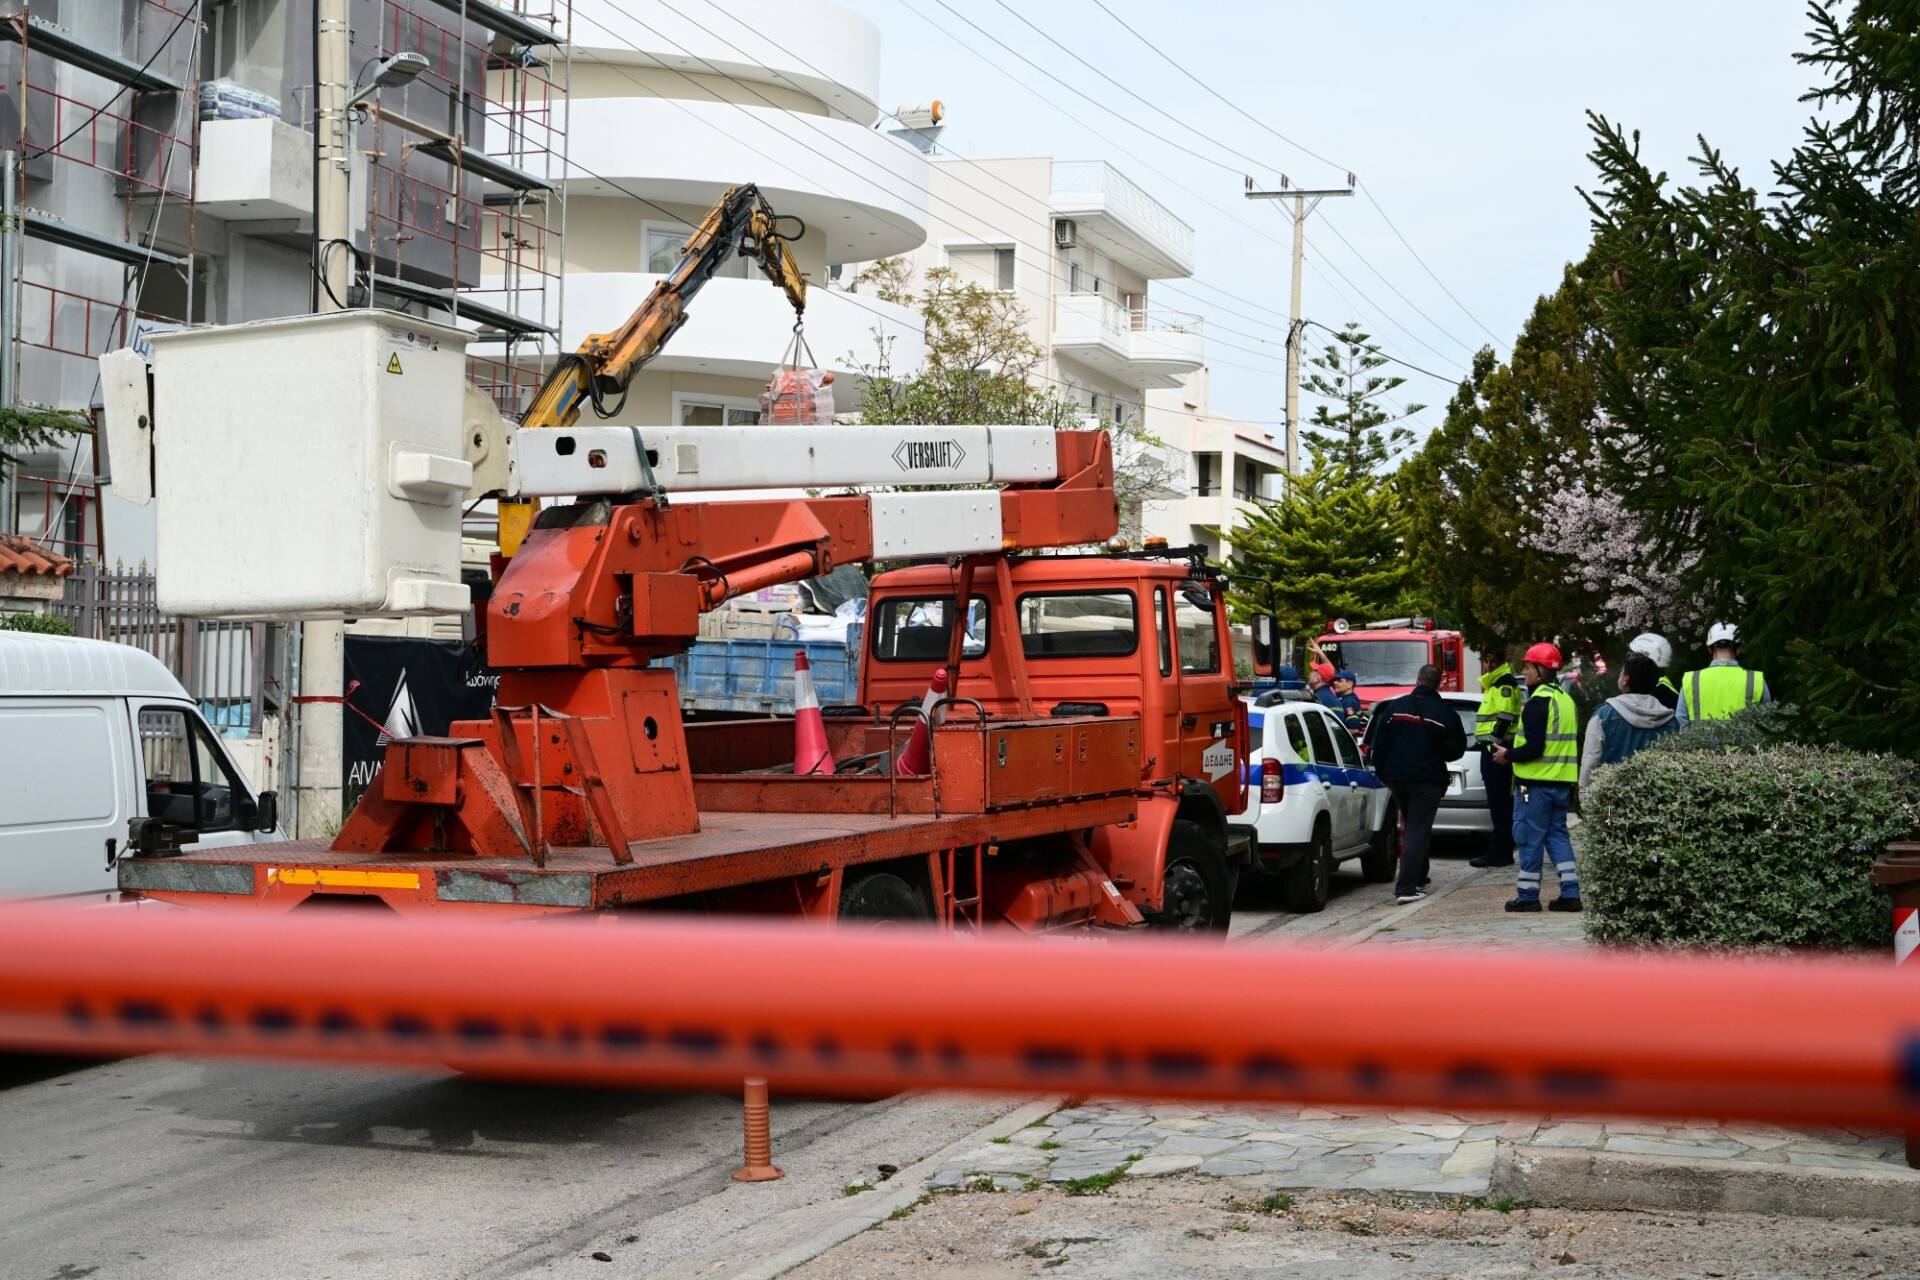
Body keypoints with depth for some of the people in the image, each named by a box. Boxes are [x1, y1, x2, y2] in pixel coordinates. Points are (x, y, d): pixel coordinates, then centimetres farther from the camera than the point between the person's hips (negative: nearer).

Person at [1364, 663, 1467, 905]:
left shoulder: (1395, 707, 1)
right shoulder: (1445, 713, -6)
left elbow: (1379, 744, 3)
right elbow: (1456, 749, -1)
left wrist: (1383, 774, 13)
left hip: (1397, 778, 4)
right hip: (1427, 781, -3)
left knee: (1412, 828, 22)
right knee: (1418, 832, -4)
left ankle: (1417, 877, 30)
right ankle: (1406, 888, -12)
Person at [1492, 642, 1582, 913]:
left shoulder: (1538, 702, -16)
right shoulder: (1566, 700, 15)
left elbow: (1534, 748, -21)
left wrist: (1508, 755, -6)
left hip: (1536, 782, -9)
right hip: (1562, 782, 9)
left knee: (1530, 837, -1)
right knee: (1557, 834, 13)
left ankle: (1528, 895, 3)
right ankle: (1570, 893, 8)